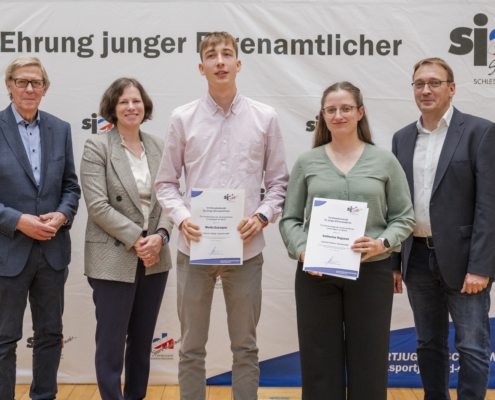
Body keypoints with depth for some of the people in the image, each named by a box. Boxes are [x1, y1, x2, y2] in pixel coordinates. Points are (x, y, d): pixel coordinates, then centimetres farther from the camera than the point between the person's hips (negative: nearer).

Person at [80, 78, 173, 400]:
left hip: (154, 259, 5)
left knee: (143, 340, 15)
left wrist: (160, 236, -12)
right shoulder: (97, 147, -5)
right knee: (112, 342, 2)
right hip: (114, 259, -4)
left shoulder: (159, 147, 7)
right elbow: (98, 205, -13)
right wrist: (136, 239, -16)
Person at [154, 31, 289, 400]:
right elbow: (166, 182, 5)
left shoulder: (265, 118, 3)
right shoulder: (183, 118, 2)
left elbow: (279, 181, 6)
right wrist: (181, 218, -12)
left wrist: (262, 216, -10)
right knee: (192, 347, 10)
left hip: (246, 248, 0)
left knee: (245, 346, 12)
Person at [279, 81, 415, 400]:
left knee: (368, 360, 7)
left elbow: (404, 217, 4)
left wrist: (382, 244, -14)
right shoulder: (307, 162, 5)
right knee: (320, 361, 7)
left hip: (371, 273, 0)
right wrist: (302, 250, -12)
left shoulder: (385, 161, 4)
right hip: (316, 273, 1)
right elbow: (289, 219, 5)